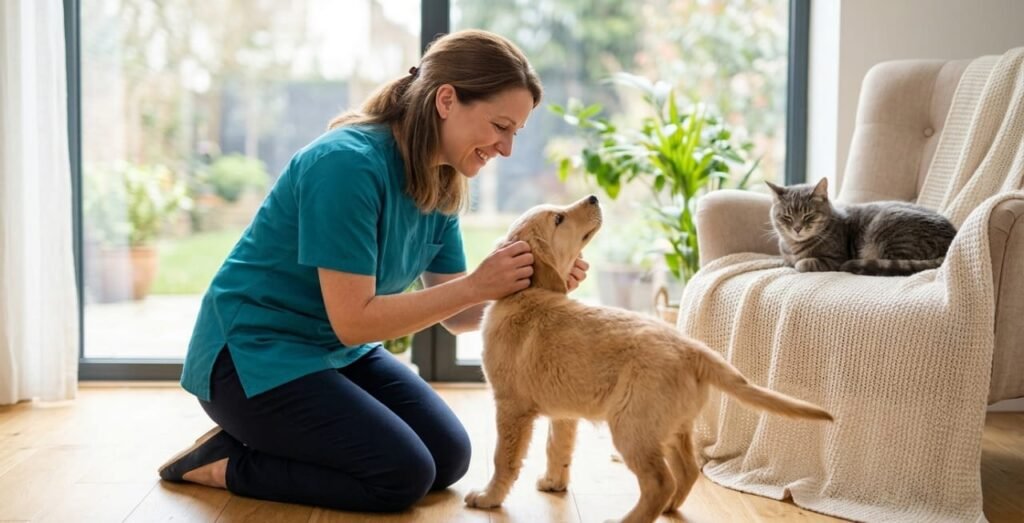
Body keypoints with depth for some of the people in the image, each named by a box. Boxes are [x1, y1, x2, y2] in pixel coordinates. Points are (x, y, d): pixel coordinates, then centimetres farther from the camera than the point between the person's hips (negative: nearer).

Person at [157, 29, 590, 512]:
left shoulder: (440, 184, 0)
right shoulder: (348, 164, -27)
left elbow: (456, 315, 1)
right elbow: (353, 321, -26)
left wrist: (528, 288, -18)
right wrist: (476, 285, -28)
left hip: (339, 353, 9)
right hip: (253, 352, -9)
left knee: (448, 456, 5)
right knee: (403, 475, -16)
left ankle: (268, 439, 15)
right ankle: (226, 461, 0)